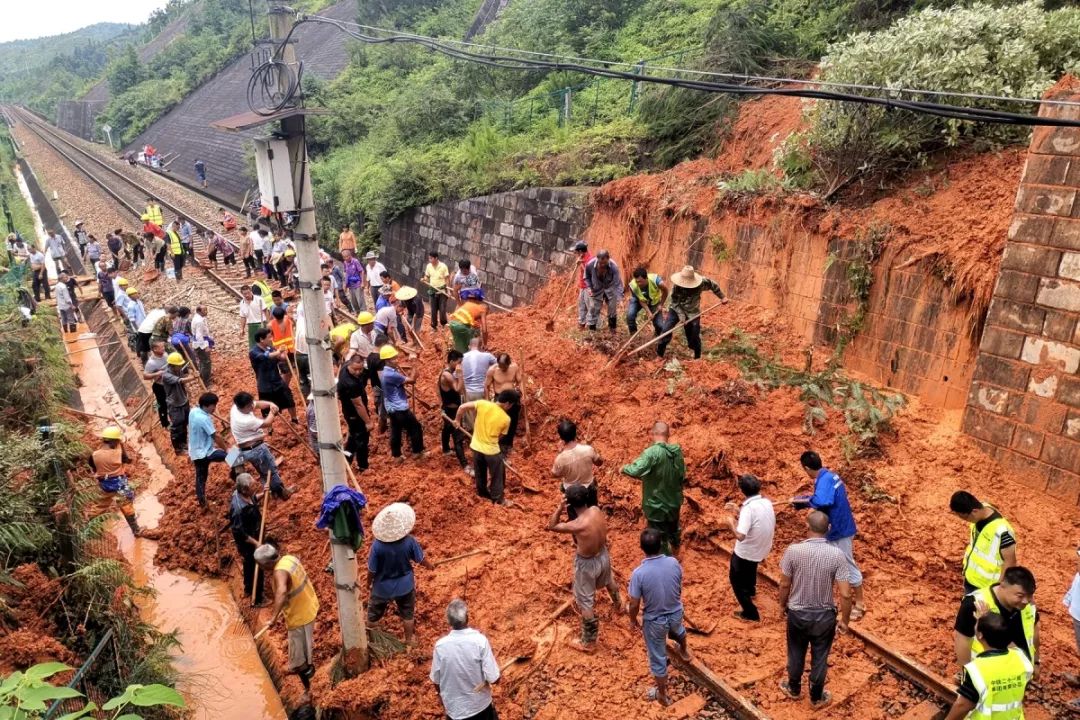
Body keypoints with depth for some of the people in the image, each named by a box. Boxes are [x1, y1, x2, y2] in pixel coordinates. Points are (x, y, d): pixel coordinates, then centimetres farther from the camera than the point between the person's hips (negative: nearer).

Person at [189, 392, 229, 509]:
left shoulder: (193, 412, 1)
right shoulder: (204, 419, -26)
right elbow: (216, 436, -23)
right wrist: (226, 449, -11)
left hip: (195, 452, 9)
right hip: (204, 452, -9)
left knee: (200, 478, 19)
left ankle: (202, 502, 30)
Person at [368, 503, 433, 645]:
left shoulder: (377, 545, -29)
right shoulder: (409, 541, -26)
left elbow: (372, 570, -17)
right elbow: (420, 559, -10)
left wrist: (369, 583, 4)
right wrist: (429, 566, 12)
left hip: (382, 587, 0)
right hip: (404, 586, 0)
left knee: (373, 613, 27)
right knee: (407, 613, 26)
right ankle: (410, 639, 44)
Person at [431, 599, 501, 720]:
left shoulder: (440, 645, -18)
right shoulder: (480, 640, -23)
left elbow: (436, 681, -5)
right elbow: (493, 678, -21)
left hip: (454, 708, 1)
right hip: (480, 705, -1)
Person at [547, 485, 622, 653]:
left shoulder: (578, 525, -36)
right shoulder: (597, 510, -17)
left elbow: (551, 526, -22)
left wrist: (560, 507, -26)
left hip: (587, 563, -7)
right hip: (603, 555, 7)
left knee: (585, 603, 13)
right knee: (608, 580, 37)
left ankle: (588, 642, 29)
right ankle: (618, 605, 67)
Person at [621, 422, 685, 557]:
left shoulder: (652, 452, -27)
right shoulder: (677, 451, -5)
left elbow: (635, 471, -38)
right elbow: (682, 477, 5)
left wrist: (624, 468, -17)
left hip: (656, 506, -7)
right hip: (674, 503, 7)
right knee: (674, 532, 31)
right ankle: (674, 559, 54)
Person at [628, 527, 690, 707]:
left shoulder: (639, 573, -32)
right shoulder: (674, 563, -20)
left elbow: (634, 604, -20)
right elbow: (679, 589, -1)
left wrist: (633, 620, 1)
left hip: (654, 621, -4)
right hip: (676, 613, 4)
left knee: (658, 658, 18)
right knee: (678, 630, 39)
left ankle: (662, 695, 37)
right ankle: (684, 651, 70)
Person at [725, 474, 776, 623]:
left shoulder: (748, 508, -31)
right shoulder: (767, 503, -7)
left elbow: (740, 536, -36)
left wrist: (731, 523, -19)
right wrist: (737, 510, 9)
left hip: (745, 552, -8)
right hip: (762, 549, 8)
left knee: (736, 580, 15)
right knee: (750, 567, 37)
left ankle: (750, 613, 20)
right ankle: (751, 590, 62)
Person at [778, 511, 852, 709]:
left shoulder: (793, 550, -20)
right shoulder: (837, 554, -20)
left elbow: (784, 584, -9)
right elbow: (845, 594, -17)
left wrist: (782, 605, 10)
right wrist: (845, 620, -2)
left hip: (797, 613, 0)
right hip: (825, 615, 0)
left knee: (796, 654, 23)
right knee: (820, 658, 20)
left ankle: (794, 689, 44)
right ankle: (816, 698, 38)